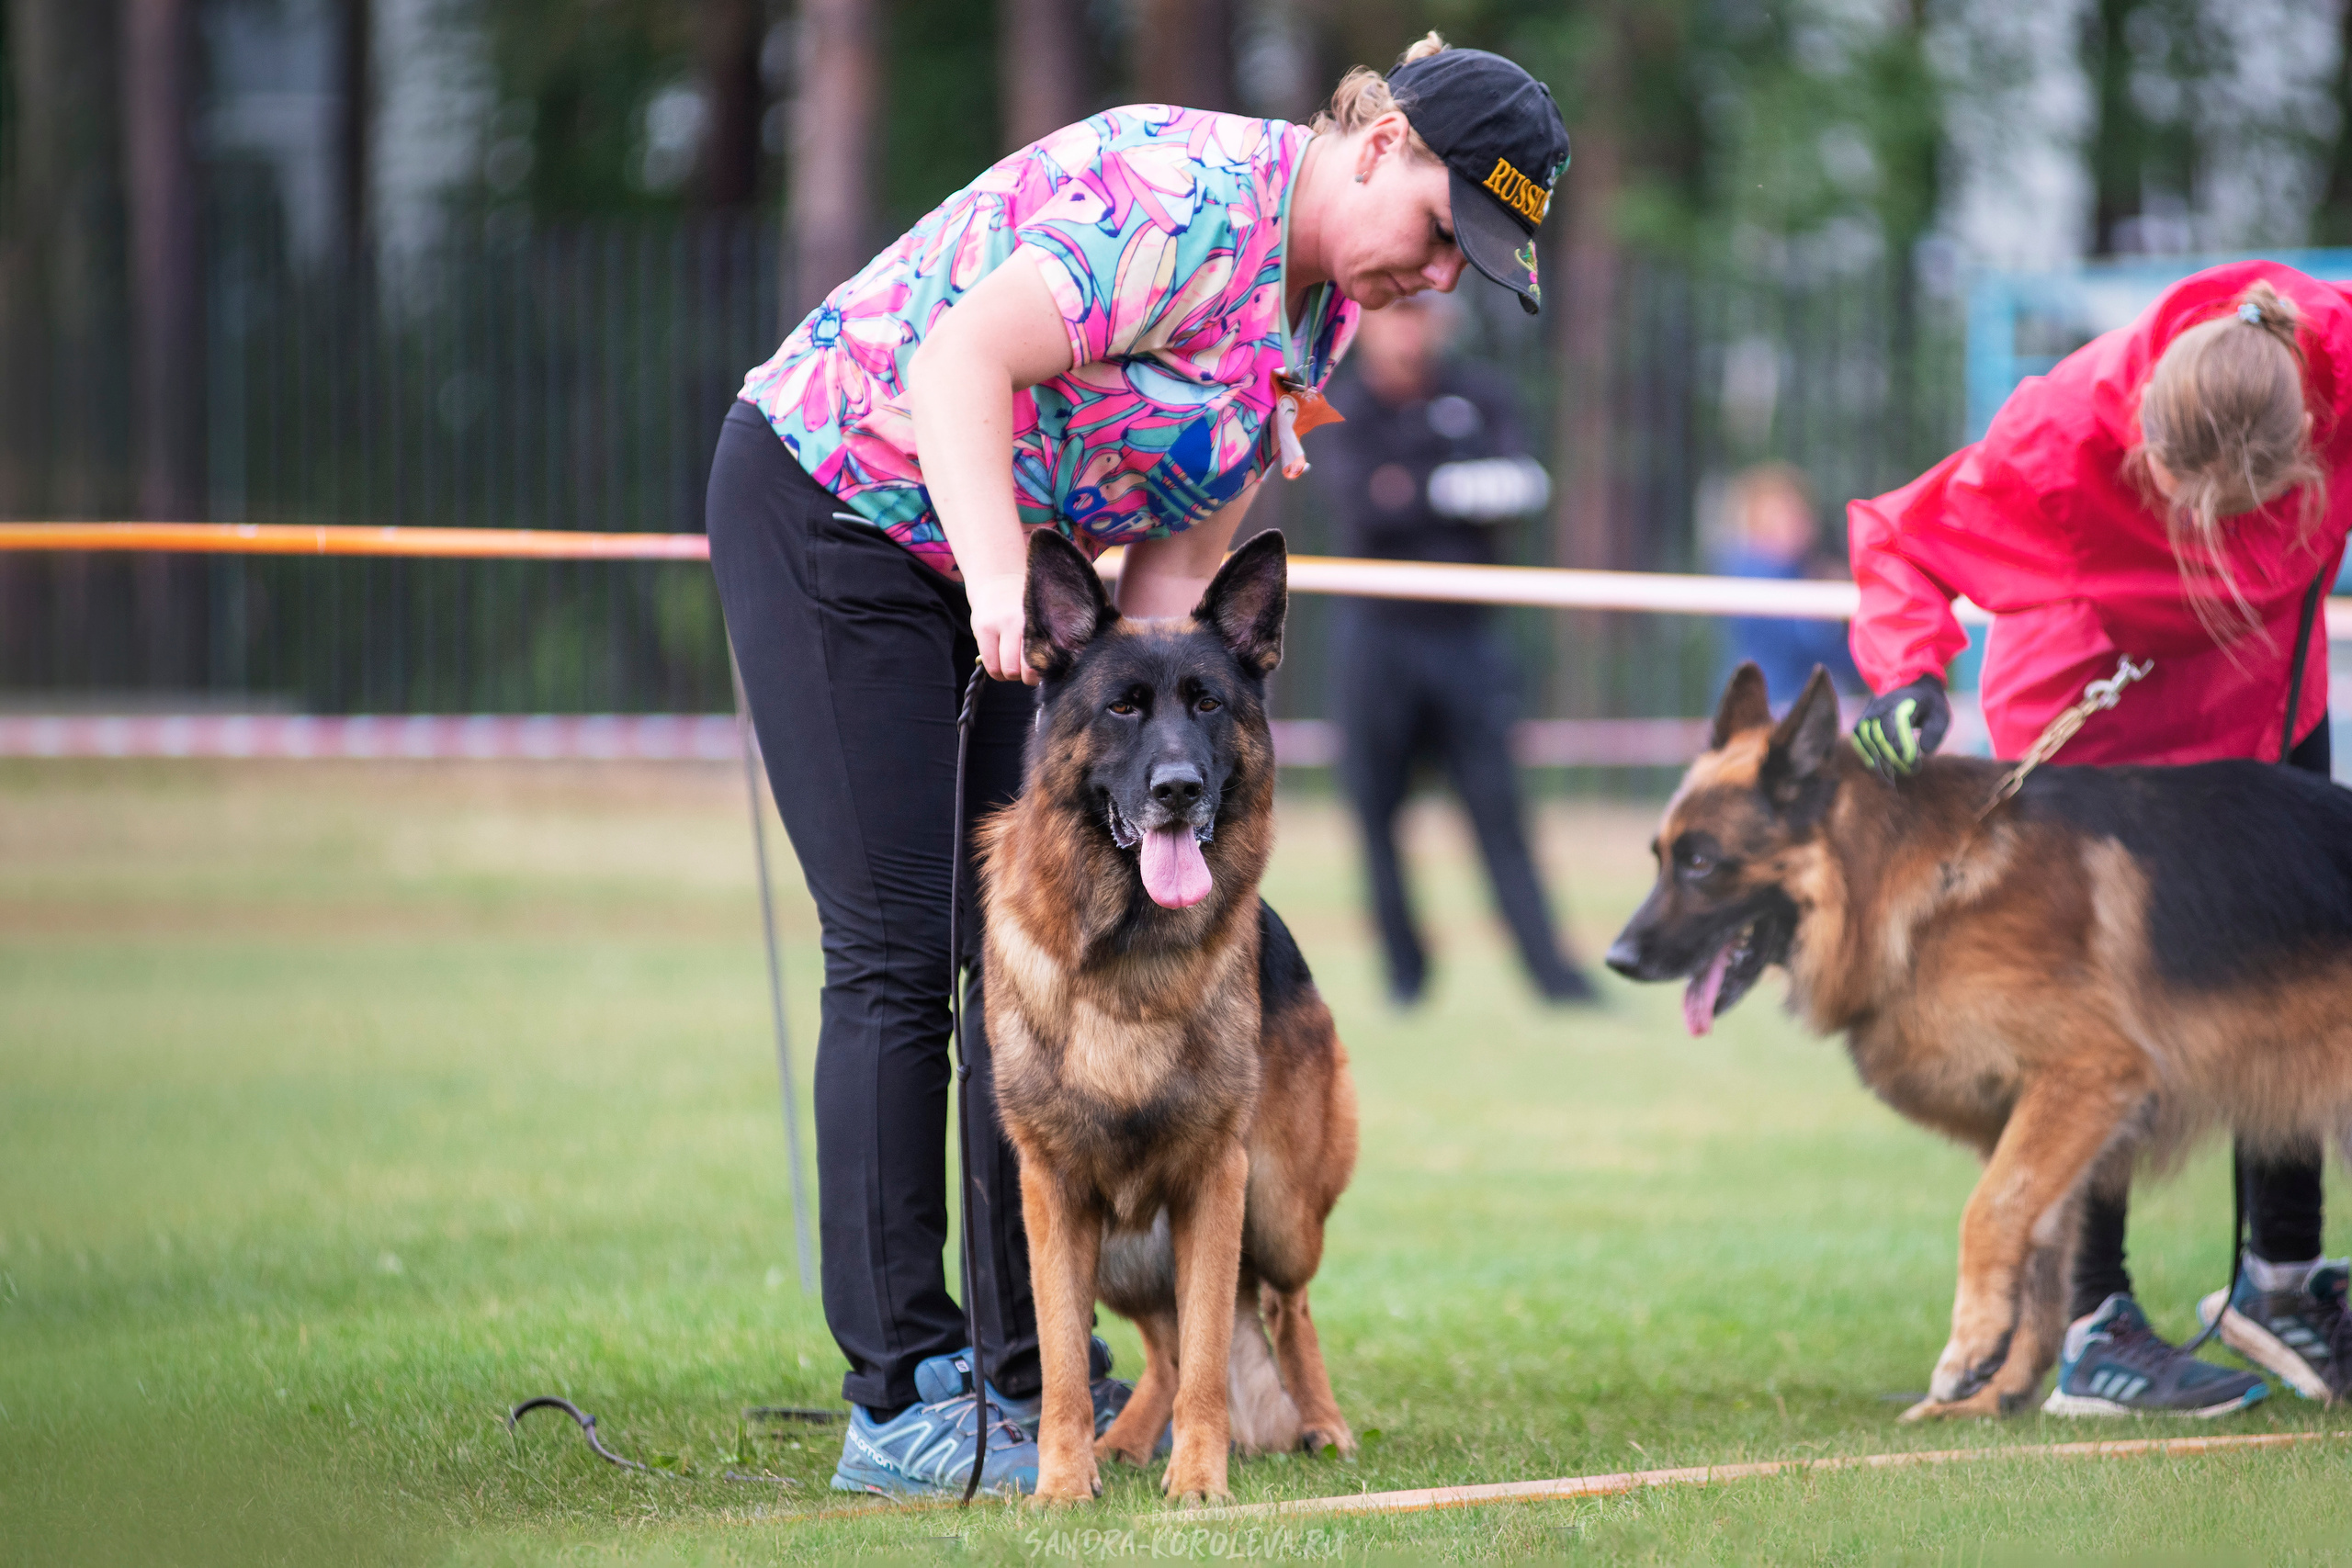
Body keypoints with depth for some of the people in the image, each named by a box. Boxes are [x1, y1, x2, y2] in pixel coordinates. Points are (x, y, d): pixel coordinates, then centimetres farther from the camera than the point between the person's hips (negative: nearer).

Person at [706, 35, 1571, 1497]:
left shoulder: (1323, 309, 3)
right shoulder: (1194, 201, -26)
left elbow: (1177, 562, 4)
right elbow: (967, 357, -38)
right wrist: (997, 581, -50)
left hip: (1012, 547, 9)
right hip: (831, 502, -9)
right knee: (895, 956, -10)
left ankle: (1036, 1379, 11)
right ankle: (903, 1404, -8)